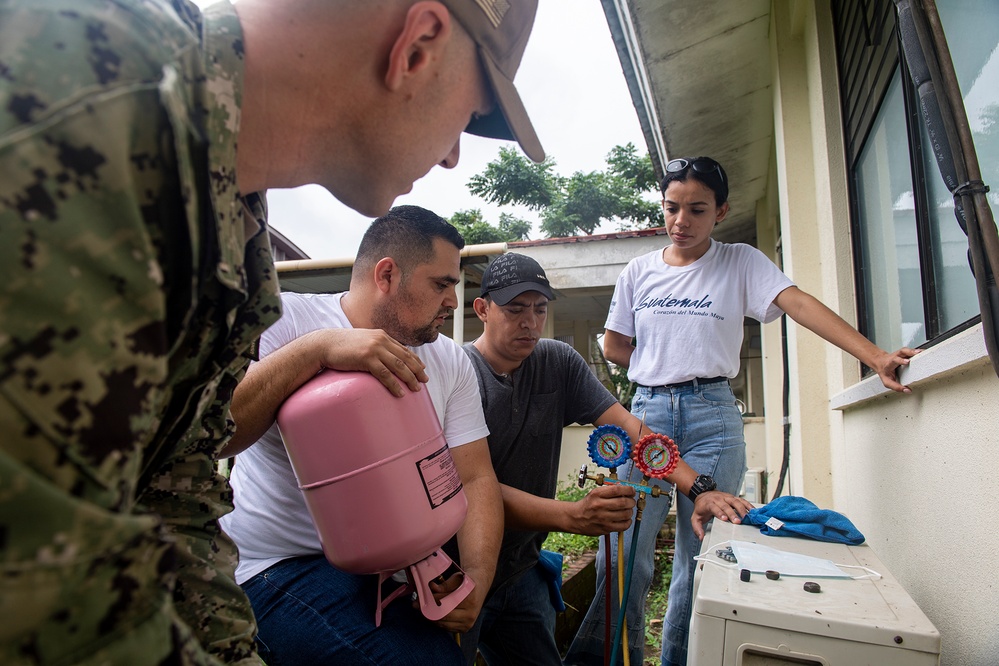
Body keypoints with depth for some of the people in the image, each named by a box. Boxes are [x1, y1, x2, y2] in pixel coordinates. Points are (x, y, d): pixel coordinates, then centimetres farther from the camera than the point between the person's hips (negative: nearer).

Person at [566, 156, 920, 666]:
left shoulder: (742, 263, 6)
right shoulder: (638, 271, 10)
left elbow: (801, 305, -10)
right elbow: (613, 347, 14)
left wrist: (875, 355, -21)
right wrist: (661, 371, 7)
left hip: (712, 417, -1)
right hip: (647, 410, 1)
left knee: (702, 547, 2)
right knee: (627, 540, -7)